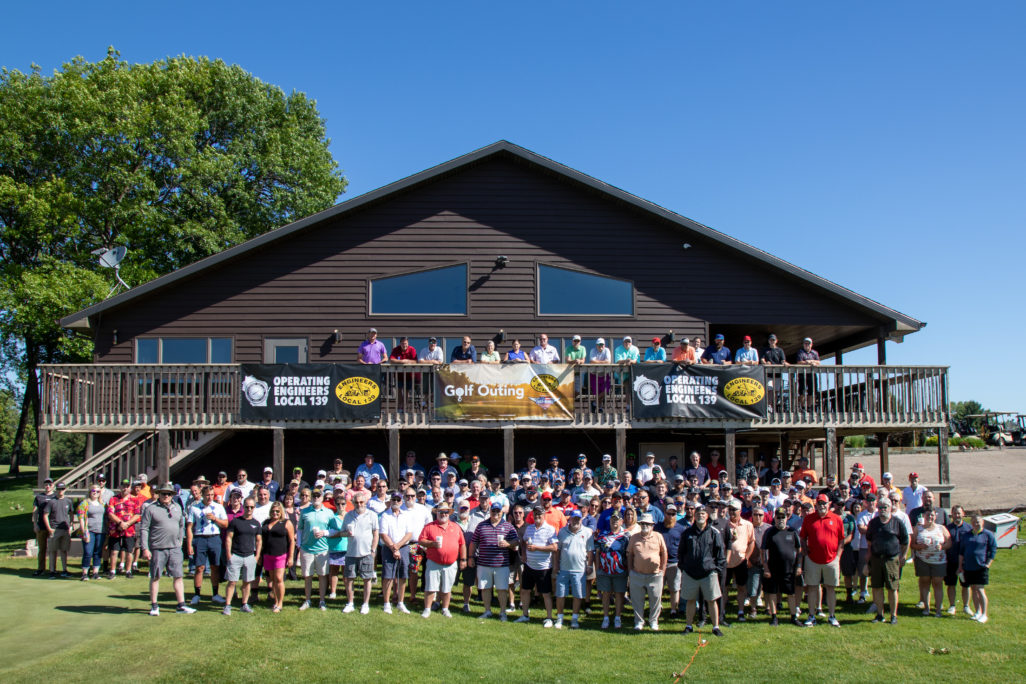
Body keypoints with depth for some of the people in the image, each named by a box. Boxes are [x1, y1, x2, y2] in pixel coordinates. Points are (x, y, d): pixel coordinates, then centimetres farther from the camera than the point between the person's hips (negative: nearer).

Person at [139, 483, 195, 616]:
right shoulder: (150, 509, -3)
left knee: (178, 576, 4)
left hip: (175, 549, 4)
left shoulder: (177, 509, 13)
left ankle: (181, 605, 8)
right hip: (157, 549, -4)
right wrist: (145, 548, -11)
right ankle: (154, 606, 15)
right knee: (155, 577, 5)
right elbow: (143, 529, -6)